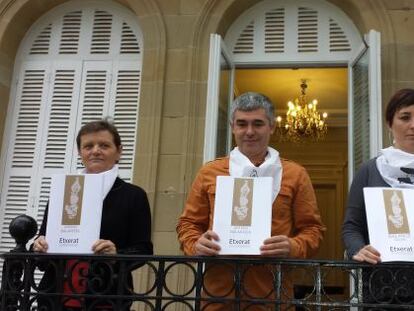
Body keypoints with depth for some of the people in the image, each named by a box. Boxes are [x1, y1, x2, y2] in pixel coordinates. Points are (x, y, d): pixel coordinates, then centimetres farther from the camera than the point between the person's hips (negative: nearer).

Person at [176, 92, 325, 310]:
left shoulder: (295, 175, 6)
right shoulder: (209, 173, 9)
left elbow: (311, 228, 6)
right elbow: (189, 223, 12)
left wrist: (293, 248, -15)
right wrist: (196, 245, -9)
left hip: (273, 292, -1)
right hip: (218, 290, 1)